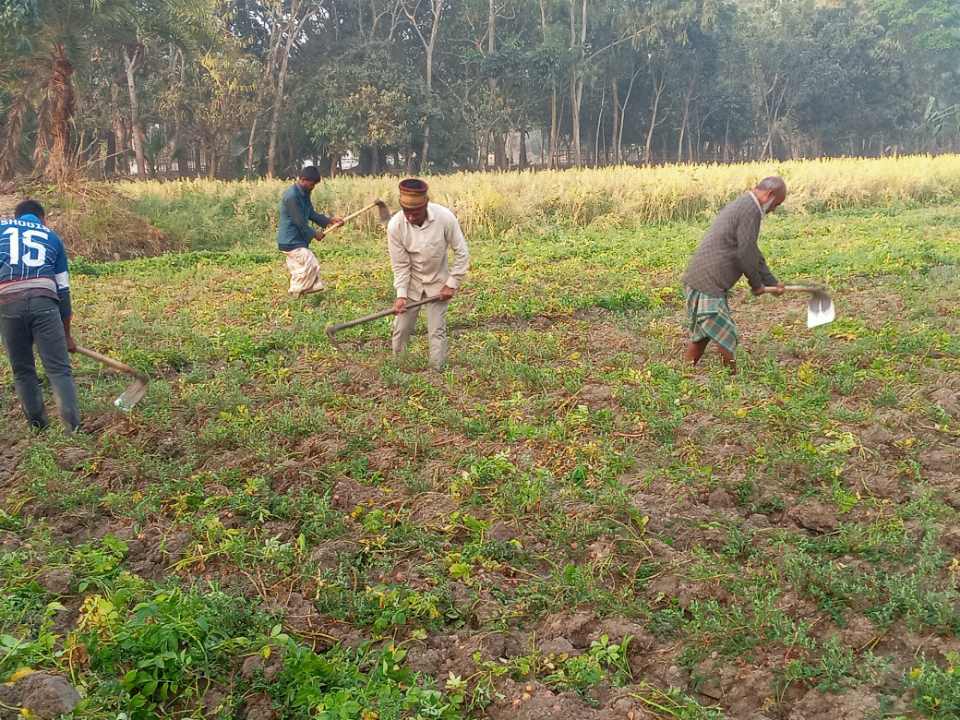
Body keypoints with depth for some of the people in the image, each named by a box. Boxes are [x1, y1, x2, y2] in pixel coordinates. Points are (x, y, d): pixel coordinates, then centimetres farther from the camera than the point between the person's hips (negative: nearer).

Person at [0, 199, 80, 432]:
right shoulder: (52, 237, 26)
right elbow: (63, 289, 24)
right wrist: (66, 334, 30)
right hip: (44, 300, 0)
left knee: (22, 370, 13)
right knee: (59, 369, -2)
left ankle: (39, 429, 17)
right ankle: (74, 428, -11)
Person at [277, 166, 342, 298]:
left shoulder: (304, 193, 9)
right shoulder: (292, 196, -22)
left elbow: (311, 213, 16)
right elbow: (299, 221, -20)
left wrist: (329, 220, 5)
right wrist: (314, 234, -8)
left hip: (296, 241, 10)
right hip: (292, 241, -10)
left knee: (299, 269, 13)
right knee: (311, 266, -11)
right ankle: (296, 294, -1)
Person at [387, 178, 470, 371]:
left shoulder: (445, 218, -26)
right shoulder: (395, 225, -22)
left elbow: (462, 253, -14)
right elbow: (400, 265, -13)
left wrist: (452, 284, -12)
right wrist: (401, 295, -18)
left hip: (438, 282, -1)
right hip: (411, 282, 1)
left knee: (437, 331, -3)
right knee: (401, 328, 4)